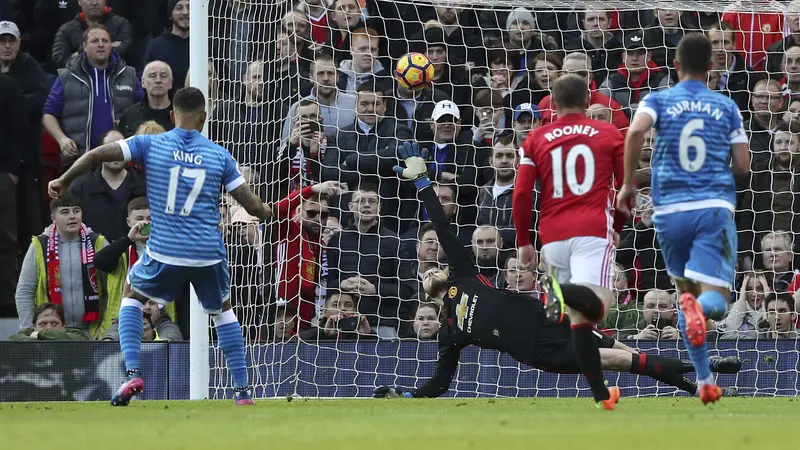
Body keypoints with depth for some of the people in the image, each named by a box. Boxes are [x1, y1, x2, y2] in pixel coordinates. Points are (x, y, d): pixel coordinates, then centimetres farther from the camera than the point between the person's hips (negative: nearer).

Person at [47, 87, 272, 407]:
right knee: (222, 310, 27)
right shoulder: (220, 156, 2)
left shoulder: (151, 145, -1)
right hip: (209, 255, 1)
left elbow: (97, 155, -8)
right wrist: (270, 213, 26)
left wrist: (64, 181, 7)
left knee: (131, 295, 25)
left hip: (164, 252, -1)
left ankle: (132, 373, 7)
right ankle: (242, 390, 22)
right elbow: (253, 206, 2)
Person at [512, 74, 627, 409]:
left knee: (579, 319, 11)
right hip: (592, 231, -3)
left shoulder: (537, 139, 12)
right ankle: (564, 292, -51)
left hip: (553, 236, 3)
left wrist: (523, 242, 14)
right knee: (597, 304, -19)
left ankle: (601, 394, 11)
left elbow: (521, 194, 5)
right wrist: (618, 228, 27)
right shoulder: (608, 134, 10)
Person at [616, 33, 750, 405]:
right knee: (715, 301, -7)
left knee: (686, 291, 19)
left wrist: (628, 183, -6)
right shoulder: (727, 107, 10)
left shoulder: (658, 100, 6)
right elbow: (743, 166, 7)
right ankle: (699, 306, -45)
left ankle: (705, 381, 14)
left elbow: (636, 131, -16)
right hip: (715, 208, -1)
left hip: (670, 211, 1)